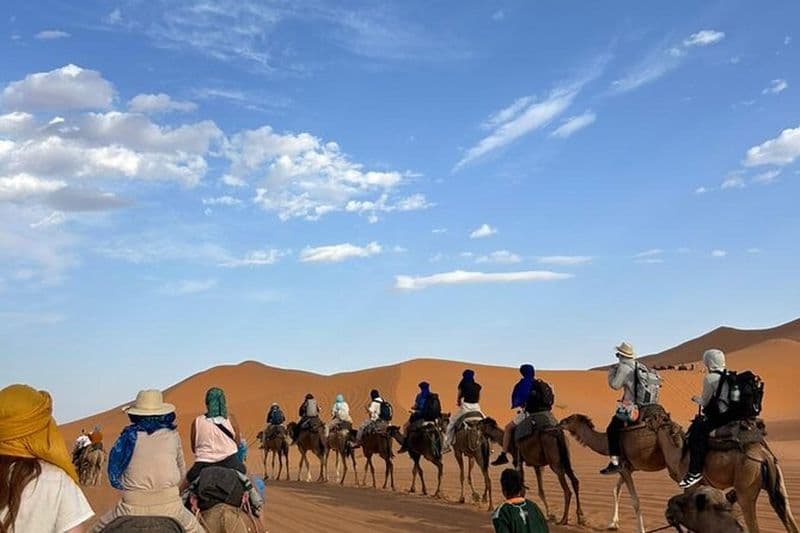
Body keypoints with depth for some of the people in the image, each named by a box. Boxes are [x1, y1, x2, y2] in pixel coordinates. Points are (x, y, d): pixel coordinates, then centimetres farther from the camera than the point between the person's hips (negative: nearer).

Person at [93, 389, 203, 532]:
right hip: (170, 507, 1)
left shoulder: (129, 435, 3)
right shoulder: (172, 435, 6)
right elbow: (182, 472, 15)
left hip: (133, 508, -1)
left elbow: (114, 477, 5)